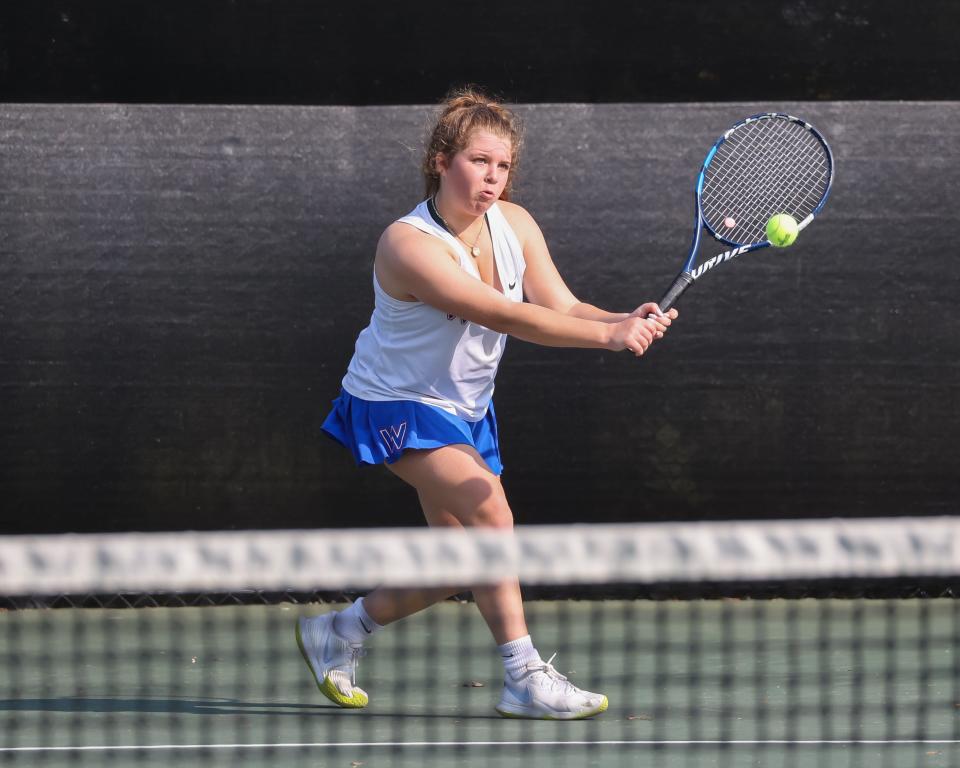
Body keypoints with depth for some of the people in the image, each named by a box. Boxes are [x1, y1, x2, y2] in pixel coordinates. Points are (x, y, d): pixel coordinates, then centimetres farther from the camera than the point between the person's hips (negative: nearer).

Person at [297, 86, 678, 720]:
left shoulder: (514, 224, -6)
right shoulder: (409, 245, -29)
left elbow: (562, 308, -13)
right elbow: (503, 316, -37)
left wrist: (630, 321, -34)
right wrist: (607, 336, -45)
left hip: (467, 409, 8)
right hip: (399, 406, -8)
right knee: (491, 513, -26)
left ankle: (338, 631, 29)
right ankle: (525, 679, -24)